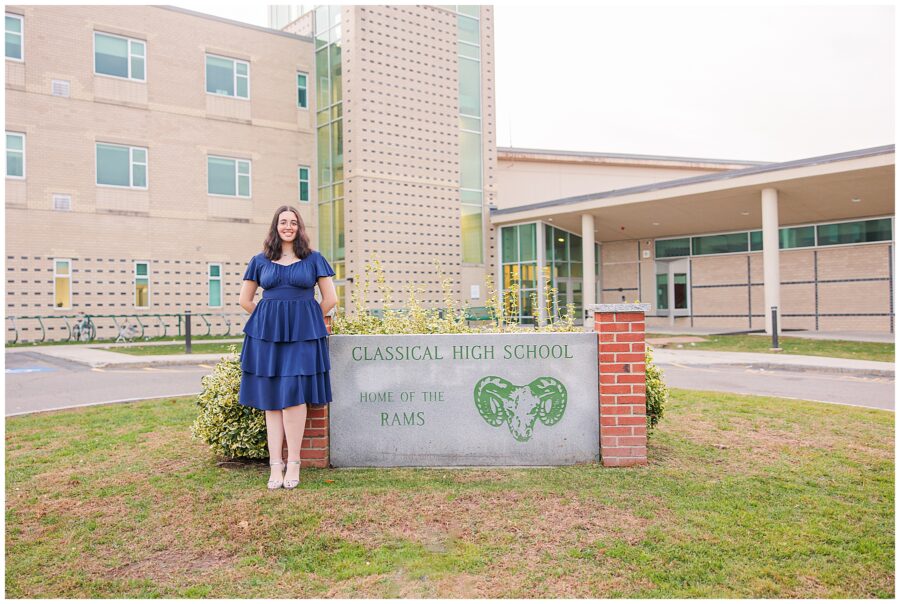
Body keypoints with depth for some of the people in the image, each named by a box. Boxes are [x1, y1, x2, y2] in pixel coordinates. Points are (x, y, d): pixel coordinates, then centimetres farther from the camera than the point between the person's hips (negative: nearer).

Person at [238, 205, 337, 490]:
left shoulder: (313, 259, 7)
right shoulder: (260, 261, 11)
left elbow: (330, 299, 7)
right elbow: (245, 300, 16)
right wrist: (269, 320, 14)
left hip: (303, 333, -2)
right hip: (267, 333, 2)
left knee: (294, 394, -11)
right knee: (271, 398, 1)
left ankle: (293, 463, -2)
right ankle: (275, 465, 5)